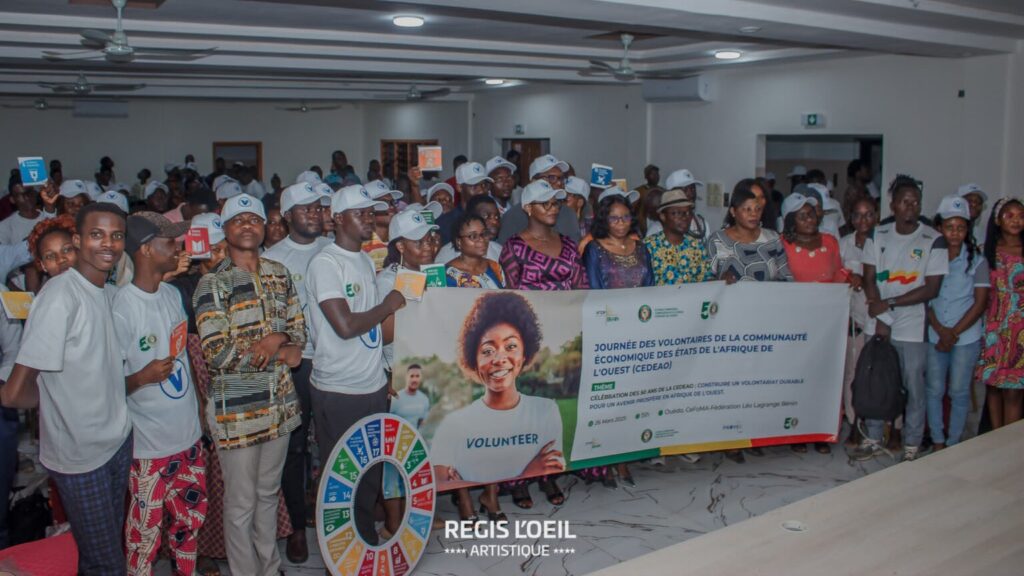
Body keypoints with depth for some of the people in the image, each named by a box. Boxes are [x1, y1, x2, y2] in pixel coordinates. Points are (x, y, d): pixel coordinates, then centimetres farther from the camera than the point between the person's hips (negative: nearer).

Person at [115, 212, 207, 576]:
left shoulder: (173, 294, 5)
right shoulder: (122, 306, -18)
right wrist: (142, 377, -30)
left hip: (188, 433, 7)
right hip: (149, 443, -7)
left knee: (190, 518, 19)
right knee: (146, 531, 4)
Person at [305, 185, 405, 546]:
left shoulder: (366, 260, 12)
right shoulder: (326, 263, -13)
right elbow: (345, 325, -22)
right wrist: (388, 306, -8)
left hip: (374, 385, 7)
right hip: (338, 391, -7)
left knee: (371, 475, 15)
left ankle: (366, 541, 30)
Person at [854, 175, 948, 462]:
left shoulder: (933, 240, -5)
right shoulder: (878, 236, 4)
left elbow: (932, 288, -9)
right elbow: (869, 279, 2)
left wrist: (889, 303, -13)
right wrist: (880, 318, -8)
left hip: (913, 328, -3)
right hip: (879, 323, 3)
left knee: (914, 387, 3)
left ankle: (912, 446, 16)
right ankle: (873, 439, 24)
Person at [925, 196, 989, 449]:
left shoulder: (977, 261, -1)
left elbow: (980, 303, -4)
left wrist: (954, 333, -10)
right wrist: (940, 330, -10)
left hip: (966, 338, -2)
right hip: (934, 336, 2)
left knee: (959, 392, 4)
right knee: (934, 390, 6)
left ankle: (953, 443, 17)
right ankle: (937, 442, 19)